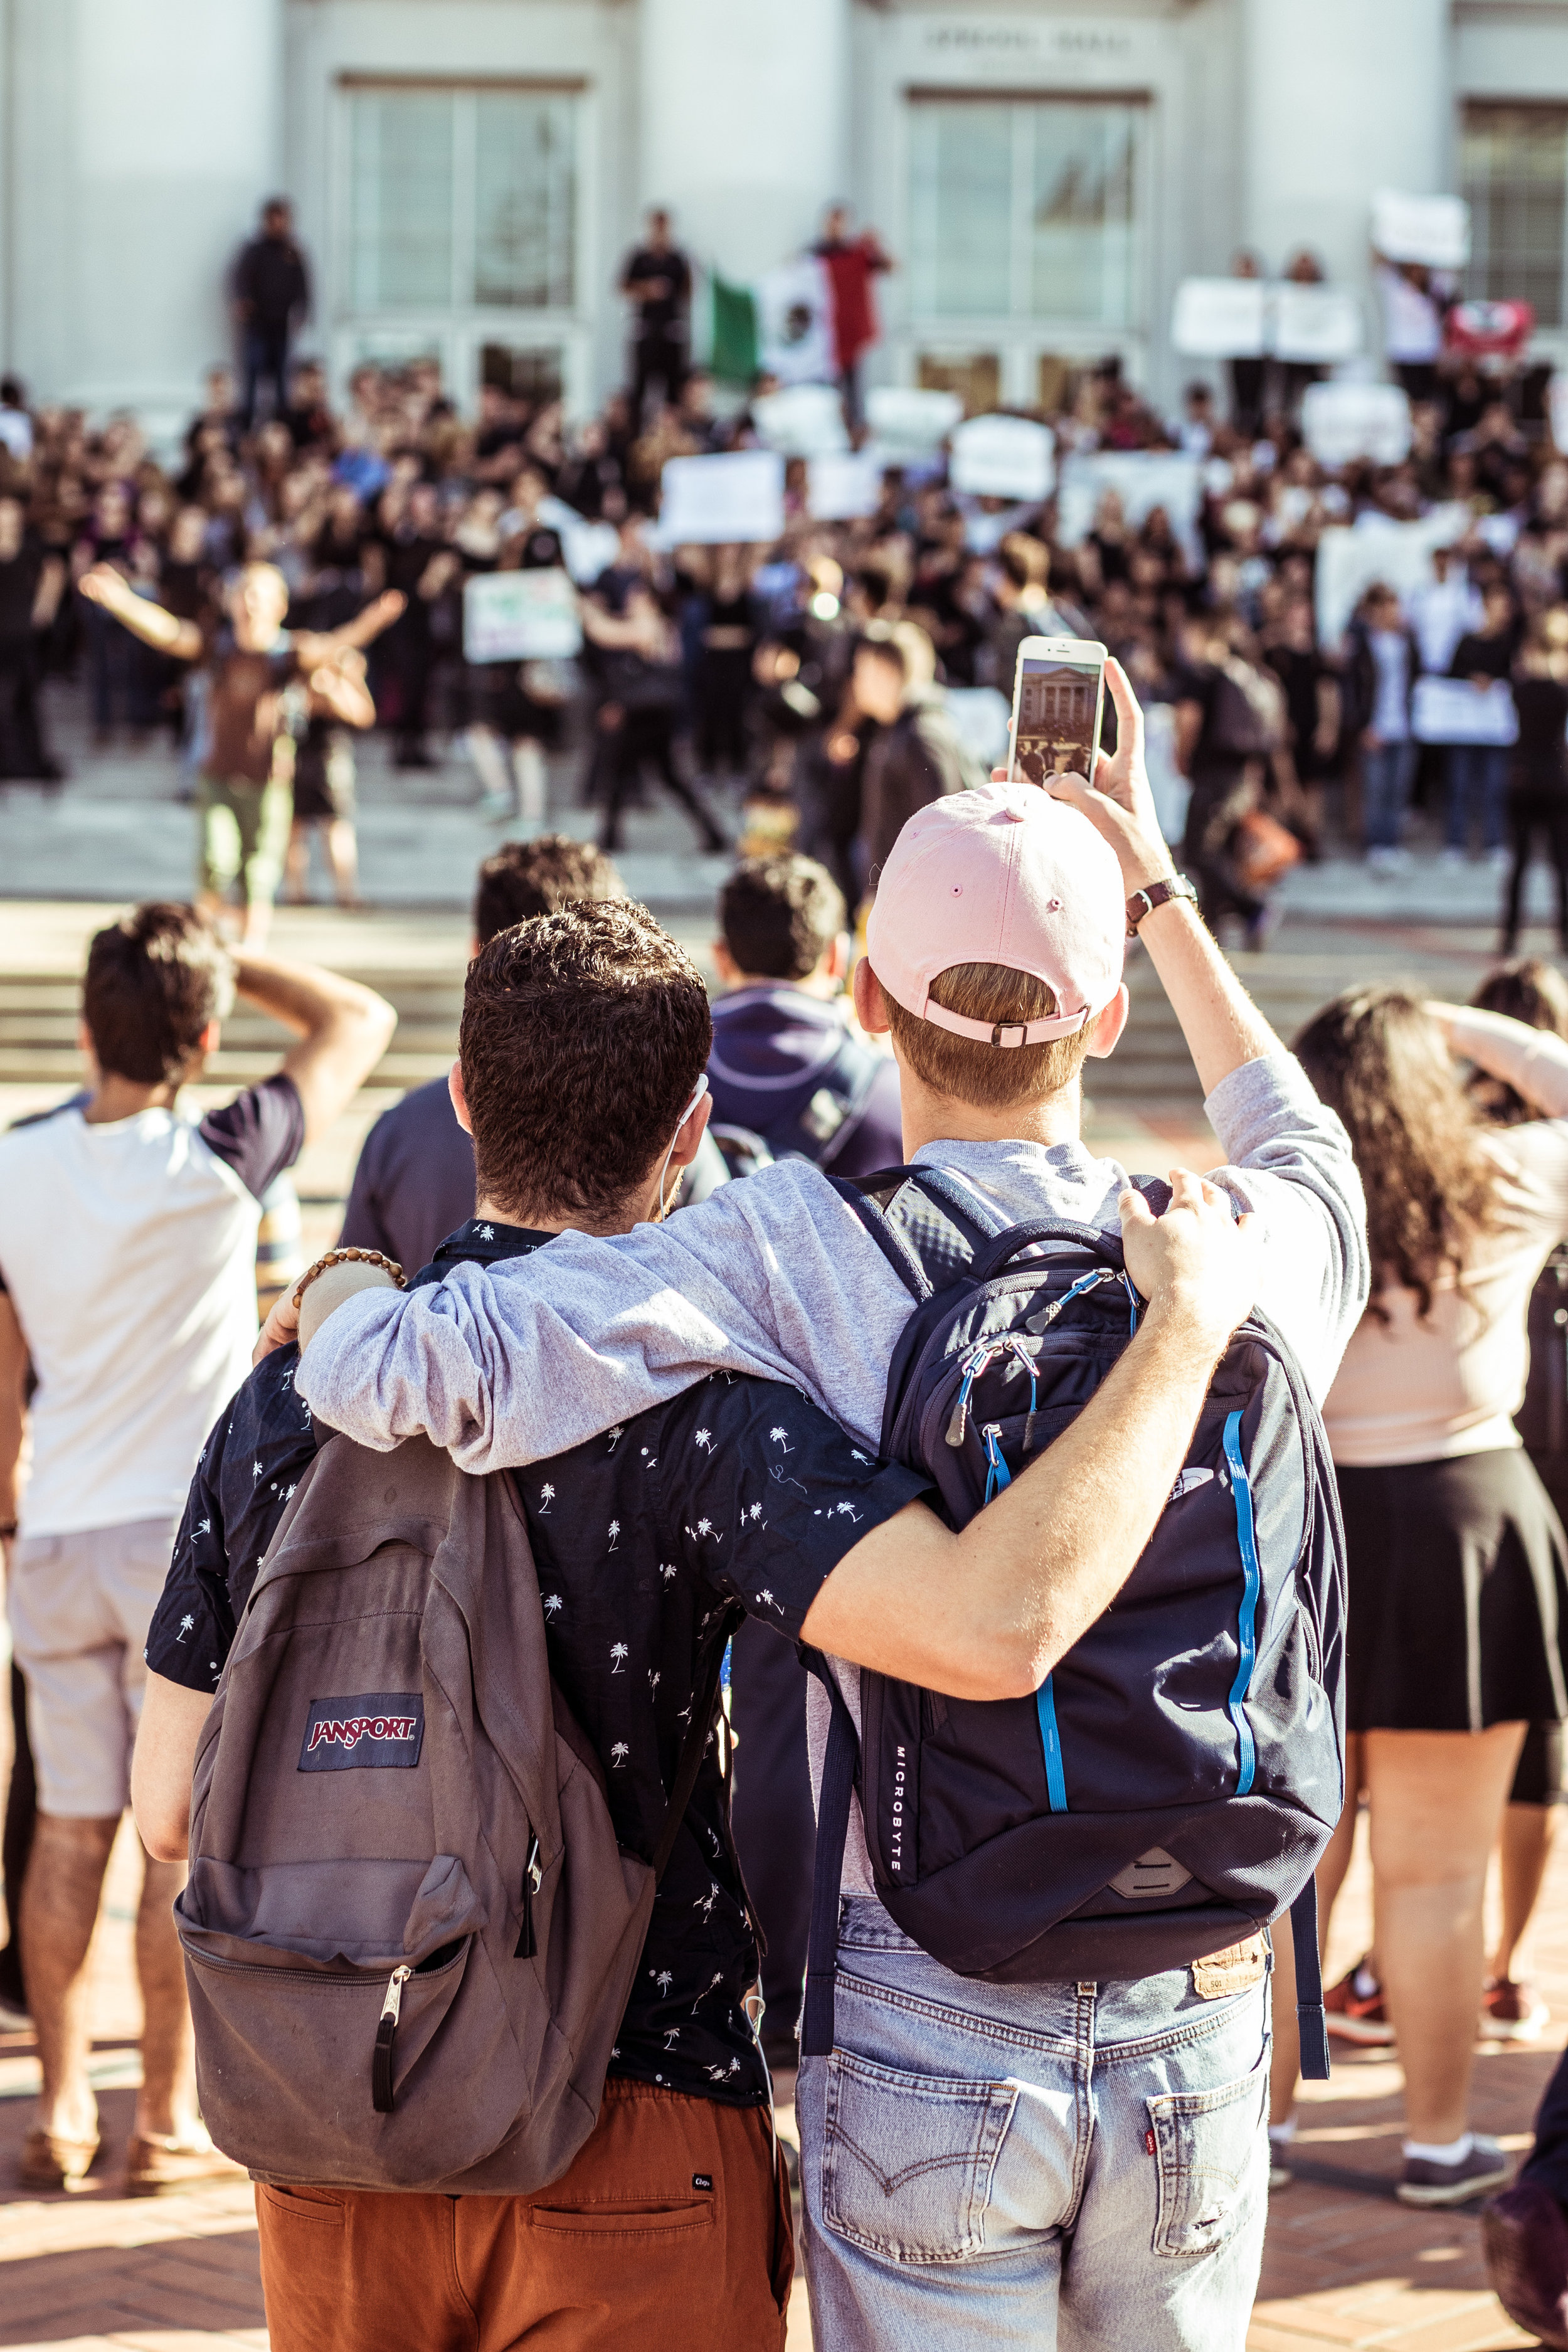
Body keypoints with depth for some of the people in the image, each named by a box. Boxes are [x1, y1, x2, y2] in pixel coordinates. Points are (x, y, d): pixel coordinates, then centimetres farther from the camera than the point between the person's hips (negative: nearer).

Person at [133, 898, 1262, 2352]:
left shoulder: (284, 1395, -1)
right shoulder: (685, 1405, -17)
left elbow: (174, 1806, 4)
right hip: (625, 2141, -4)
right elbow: (996, 1630, -33)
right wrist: (1186, 1325, -24)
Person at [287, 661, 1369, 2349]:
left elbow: (387, 1369, -20)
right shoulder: (1236, 1259, -3)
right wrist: (1157, 891, 32)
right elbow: (1307, 1156, 25)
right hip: (1194, 2027, 3)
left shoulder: (795, 1257, -15)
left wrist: (337, 1296, 4)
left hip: (928, 2033, -3)